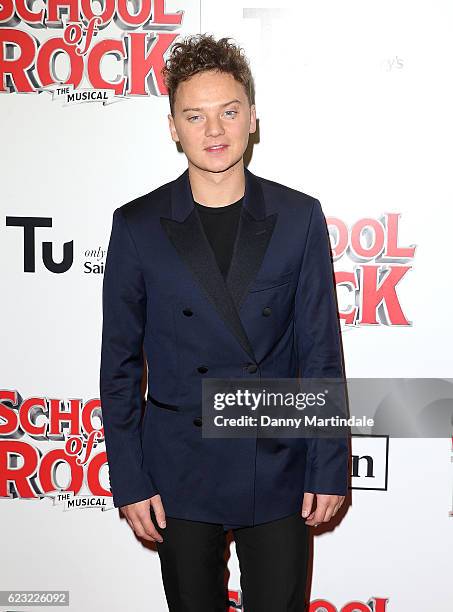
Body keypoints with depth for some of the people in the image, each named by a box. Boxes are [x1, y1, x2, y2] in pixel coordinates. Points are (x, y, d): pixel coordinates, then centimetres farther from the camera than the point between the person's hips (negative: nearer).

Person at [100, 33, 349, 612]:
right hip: (179, 472, 1)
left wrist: (329, 469, -2)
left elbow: (320, 352, -2)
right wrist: (129, 480, -3)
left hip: (279, 468, 0)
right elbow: (119, 362, -1)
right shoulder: (137, 225, -4)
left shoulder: (299, 217, -3)